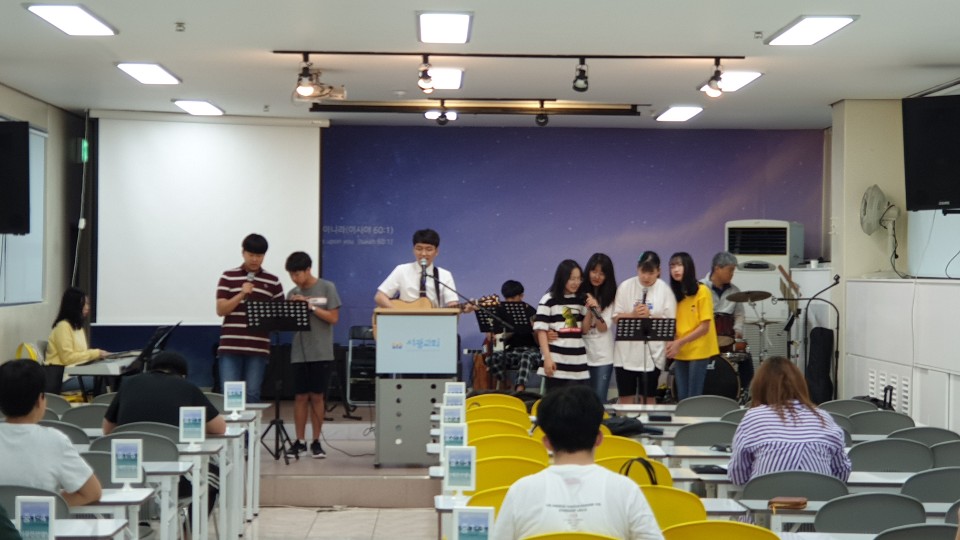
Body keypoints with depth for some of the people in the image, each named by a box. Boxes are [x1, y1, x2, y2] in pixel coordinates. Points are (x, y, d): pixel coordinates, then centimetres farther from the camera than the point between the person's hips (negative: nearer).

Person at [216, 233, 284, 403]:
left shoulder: (273, 281, 9)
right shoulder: (228, 277, 6)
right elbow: (221, 310, -1)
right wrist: (242, 294, -13)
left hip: (258, 348, 1)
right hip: (230, 346, -1)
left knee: (252, 395, 2)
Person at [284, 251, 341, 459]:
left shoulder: (327, 288, -1)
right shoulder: (293, 293, 7)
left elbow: (333, 318, -5)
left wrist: (311, 306, -13)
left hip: (321, 353, -2)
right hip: (299, 353, 2)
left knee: (317, 397, 3)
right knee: (300, 396, 2)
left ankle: (316, 442, 10)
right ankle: (300, 441, 9)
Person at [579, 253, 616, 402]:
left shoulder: (610, 296, 3)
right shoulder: (579, 293, 2)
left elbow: (603, 327, -6)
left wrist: (596, 309, -22)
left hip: (603, 355, 0)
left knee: (599, 399, -1)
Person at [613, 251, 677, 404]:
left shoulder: (665, 290, -3)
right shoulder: (625, 287, -1)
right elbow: (616, 317, 0)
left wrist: (650, 315, -16)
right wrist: (633, 314, -18)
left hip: (653, 353, -1)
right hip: (626, 353, 1)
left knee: (649, 397, 9)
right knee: (626, 397, 7)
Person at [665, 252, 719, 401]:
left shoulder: (702, 291, -10)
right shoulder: (675, 293, 8)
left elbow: (705, 327, -13)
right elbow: (673, 323, 10)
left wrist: (680, 342, -17)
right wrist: (672, 343, -10)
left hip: (698, 351, -6)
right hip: (680, 353, 6)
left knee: (693, 398, -5)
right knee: (682, 397, 7)